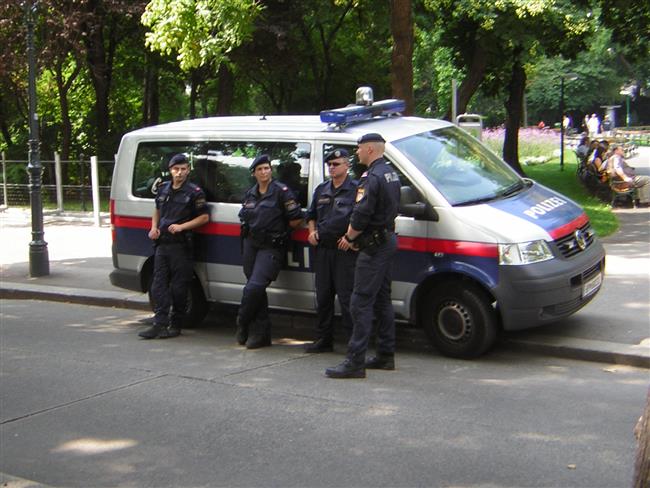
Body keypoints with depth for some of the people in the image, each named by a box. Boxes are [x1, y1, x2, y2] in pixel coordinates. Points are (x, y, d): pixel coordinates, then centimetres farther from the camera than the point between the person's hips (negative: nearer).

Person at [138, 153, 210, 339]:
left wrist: (181, 227, -16)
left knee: (178, 287, -1)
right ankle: (160, 324, 3)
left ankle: (175, 326, 9)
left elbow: (204, 217, -6)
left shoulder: (194, 192, -5)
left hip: (181, 246, -6)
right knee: (159, 285, 2)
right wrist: (154, 227, 9)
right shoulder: (163, 189, 13)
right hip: (162, 244, 6)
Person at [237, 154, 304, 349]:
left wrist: (279, 231, 1)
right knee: (256, 289, 7)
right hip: (251, 245, 6)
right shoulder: (250, 194, 13)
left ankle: (242, 324, 1)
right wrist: (249, 232, 13)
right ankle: (261, 333, 13)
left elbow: (296, 219, -10)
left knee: (254, 287, -17)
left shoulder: (282, 191, -7)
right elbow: (244, 217, 28)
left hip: (271, 247, -6)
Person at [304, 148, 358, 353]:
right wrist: (312, 232, 10)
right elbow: (311, 215, 27)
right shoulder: (321, 190, 17)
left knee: (346, 298, -8)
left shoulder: (355, 189, -4)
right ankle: (323, 340, 20)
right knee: (323, 297, 11)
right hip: (323, 250, 7)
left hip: (345, 251, -7)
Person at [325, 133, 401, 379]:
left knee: (361, 302, -10)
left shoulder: (372, 178, -17)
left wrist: (349, 236, -4)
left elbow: (361, 214, -22)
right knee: (382, 300, 16)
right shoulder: (391, 174, 15)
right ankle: (385, 355, 22)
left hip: (374, 247, -11)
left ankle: (355, 362, -11)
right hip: (388, 240, 11)